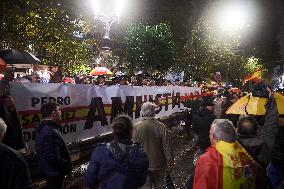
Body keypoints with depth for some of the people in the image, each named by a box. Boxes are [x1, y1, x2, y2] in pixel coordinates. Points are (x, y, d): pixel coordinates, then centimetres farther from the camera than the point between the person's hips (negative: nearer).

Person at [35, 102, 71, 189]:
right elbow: (54, 159, -31)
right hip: (54, 173, -9)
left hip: (48, 170, 9)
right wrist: (67, 165, -15)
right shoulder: (51, 133, -31)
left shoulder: (43, 128, 2)